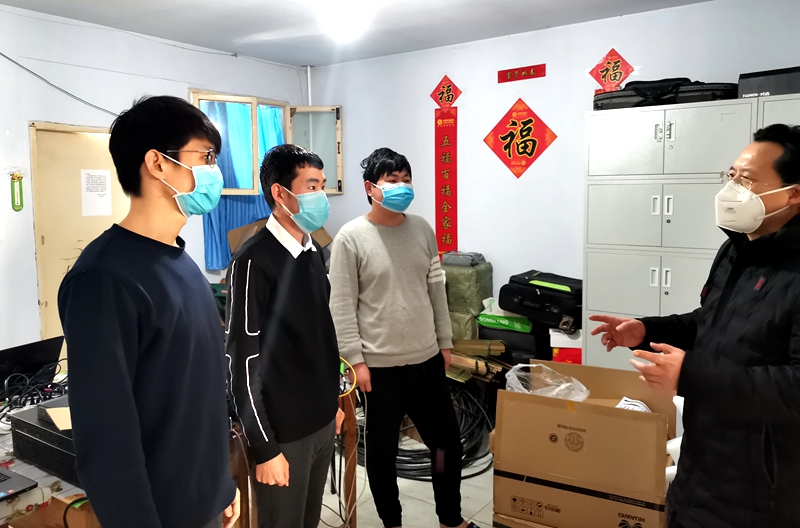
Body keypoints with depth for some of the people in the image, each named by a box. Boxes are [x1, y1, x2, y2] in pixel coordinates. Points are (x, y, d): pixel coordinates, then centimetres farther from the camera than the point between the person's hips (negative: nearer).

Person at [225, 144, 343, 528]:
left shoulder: (314, 253, 5)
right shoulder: (253, 262, -19)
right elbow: (243, 361, -18)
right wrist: (264, 448, -16)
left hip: (322, 422, 7)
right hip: (284, 431, -7)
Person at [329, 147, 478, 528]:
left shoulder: (422, 229, 5)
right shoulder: (351, 238, -11)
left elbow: (436, 289, 11)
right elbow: (342, 305, -10)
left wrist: (445, 342, 11)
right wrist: (356, 360, -13)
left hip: (427, 359, 5)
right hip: (381, 366, -5)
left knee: (448, 440, 16)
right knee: (382, 450, 12)